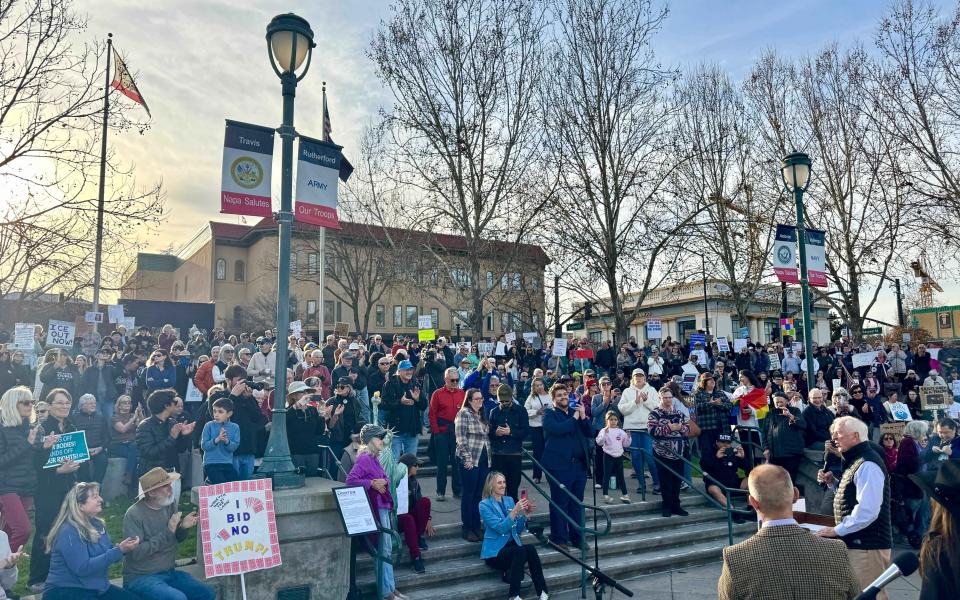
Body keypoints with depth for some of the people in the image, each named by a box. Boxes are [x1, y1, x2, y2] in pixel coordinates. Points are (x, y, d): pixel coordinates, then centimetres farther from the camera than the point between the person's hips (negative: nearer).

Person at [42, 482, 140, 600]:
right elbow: (82, 568, -24)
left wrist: (123, 549, -11)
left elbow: (107, 553, 12)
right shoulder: (69, 532, -19)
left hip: (95, 588, 8)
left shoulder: (97, 524, 6)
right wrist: (119, 550, -26)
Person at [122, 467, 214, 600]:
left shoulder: (170, 503, 0)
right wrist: (168, 531, -25)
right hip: (141, 577, -6)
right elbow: (136, 553, -23)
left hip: (169, 572, 6)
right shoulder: (134, 514, -18)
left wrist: (183, 527, -11)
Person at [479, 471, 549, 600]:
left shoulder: (509, 500, 11)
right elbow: (500, 528, -18)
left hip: (513, 546, 5)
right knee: (521, 550, -33)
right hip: (495, 551, -5)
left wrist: (523, 512, -6)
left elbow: (519, 530, 11)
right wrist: (515, 511, -28)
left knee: (531, 548, -27)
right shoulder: (484, 505, -6)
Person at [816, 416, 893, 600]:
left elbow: (867, 511, -27)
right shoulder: (856, 460, 13)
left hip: (867, 544, -10)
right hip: (857, 541, 10)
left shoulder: (867, 464, -20)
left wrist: (837, 530, -20)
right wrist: (833, 482, 8)